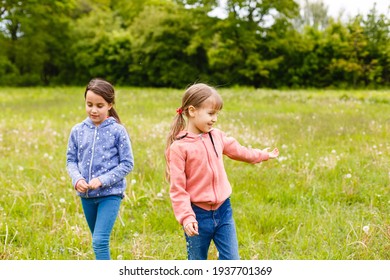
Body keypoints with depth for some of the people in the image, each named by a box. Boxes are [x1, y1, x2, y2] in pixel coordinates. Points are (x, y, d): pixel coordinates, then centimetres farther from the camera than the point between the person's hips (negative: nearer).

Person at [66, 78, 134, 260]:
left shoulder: (118, 131, -9)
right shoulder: (78, 131, 1)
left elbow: (127, 163, -8)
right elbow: (71, 160, 7)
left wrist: (102, 180, -18)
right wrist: (77, 179, -13)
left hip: (110, 194, -5)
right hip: (86, 196, 5)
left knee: (100, 242, -16)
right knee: (99, 242, 19)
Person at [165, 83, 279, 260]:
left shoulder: (217, 136, 4)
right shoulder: (178, 147, -14)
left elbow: (237, 151, 23)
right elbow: (177, 188, -15)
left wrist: (262, 155, 37)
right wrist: (186, 217, -23)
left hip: (223, 210, 5)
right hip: (198, 215, -5)